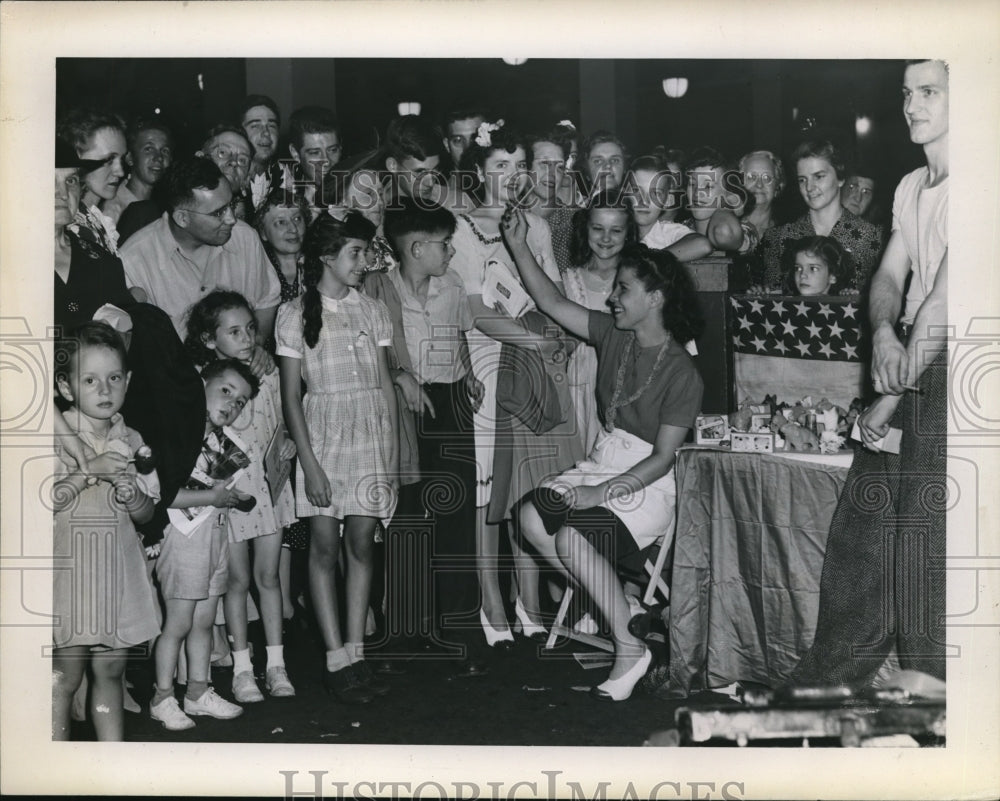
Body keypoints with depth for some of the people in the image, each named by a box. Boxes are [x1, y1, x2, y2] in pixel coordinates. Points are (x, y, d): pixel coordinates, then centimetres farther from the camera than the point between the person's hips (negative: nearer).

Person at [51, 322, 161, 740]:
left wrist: (128, 489, -12)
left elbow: (146, 513, 8)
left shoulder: (131, 441, 7)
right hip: (69, 571, -4)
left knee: (110, 670, 11)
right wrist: (89, 471, -23)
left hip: (117, 574, 4)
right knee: (66, 674, 1)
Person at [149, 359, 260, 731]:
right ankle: (162, 698, 13)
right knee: (178, 623, 0)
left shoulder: (223, 439, 11)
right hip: (185, 537, -8)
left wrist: (237, 493, 3)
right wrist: (213, 496, -21)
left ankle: (198, 692, 24)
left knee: (204, 621, 14)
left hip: (217, 535, 8)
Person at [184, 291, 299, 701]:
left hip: (269, 483, 3)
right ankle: (242, 668, 15)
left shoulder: (267, 375, 2)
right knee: (238, 579, 5)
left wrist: (284, 451, -7)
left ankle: (275, 665, 17)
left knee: (268, 576, 9)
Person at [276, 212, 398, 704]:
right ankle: (336, 661, 2)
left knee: (361, 543, 3)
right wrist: (309, 464, -10)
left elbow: (385, 384, 11)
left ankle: (356, 654, 10)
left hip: (371, 432, 3)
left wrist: (393, 452, 5)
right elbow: (291, 395, -3)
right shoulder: (295, 314, -1)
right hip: (323, 433, -3)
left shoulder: (372, 311, 9)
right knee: (325, 544, -3)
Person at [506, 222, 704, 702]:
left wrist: (605, 492, -22)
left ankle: (629, 648, -12)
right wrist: (518, 247, -2)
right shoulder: (613, 334, 2)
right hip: (603, 464, 7)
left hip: (649, 484, -7)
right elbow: (552, 303, 6)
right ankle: (613, 602, -2)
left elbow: (662, 458, -16)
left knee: (571, 538, -29)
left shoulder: (681, 374, -16)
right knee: (530, 516, -18)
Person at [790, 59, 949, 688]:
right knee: (863, 519, 9)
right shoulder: (912, 187, 16)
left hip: (951, 371, -8)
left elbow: (945, 296, -17)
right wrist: (883, 334, -12)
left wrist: (891, 398, -15)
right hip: (908, 363, 8)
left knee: (925, 534, -8)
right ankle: (836, 678, 19)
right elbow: (889, 277, 11)